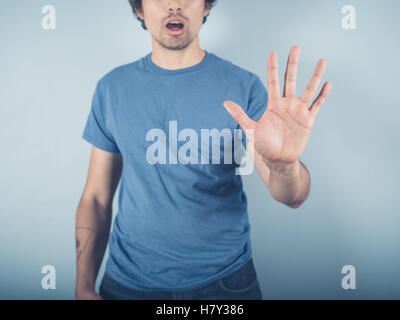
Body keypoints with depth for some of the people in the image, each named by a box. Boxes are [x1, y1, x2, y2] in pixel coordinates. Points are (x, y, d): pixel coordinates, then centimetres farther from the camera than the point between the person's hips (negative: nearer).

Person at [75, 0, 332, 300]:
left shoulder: (243, 86, -9)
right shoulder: (112, 87, -4)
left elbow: (292, 197, -15)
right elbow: (96, 197, 0)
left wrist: (285, 163, -37)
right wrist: (84, 288, -3)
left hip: (225, 278, 0)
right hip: (130, 280, 2)